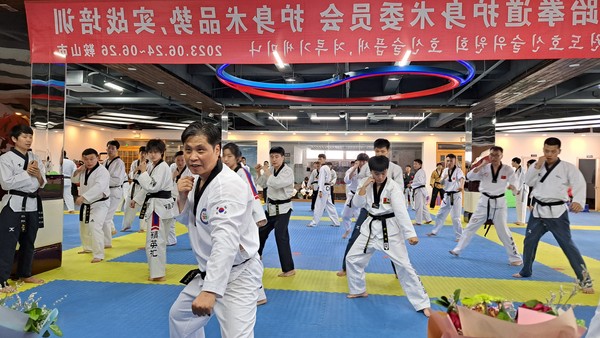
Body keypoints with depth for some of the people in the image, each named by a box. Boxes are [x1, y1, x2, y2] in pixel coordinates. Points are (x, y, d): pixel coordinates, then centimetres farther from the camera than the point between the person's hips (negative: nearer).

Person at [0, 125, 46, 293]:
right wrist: (26, 172, -16)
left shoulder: (35, 159, 10)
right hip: (14, 204, -6)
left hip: (32, 204, 6)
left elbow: (42, 184, 11)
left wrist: (38, 175, -9)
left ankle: (25, 274, 30)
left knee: (28, 242, 16)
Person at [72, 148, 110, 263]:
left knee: (95, 227, -21)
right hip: (86, 204, 9)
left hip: (100, 203, -9)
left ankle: (98, 255, -12)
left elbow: (99, 187, -36)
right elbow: (74, 180, 16)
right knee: (84, 226, 23)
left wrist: (83, 197, -45)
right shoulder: (84, 170, 4)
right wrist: (78, 171, -5)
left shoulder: (102, 171, -22)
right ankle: (88, 248, 45)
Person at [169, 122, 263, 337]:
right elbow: (189, 220, 13)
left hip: (238, 273, -9)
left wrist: (210, 290, -45)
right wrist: (183, 197, -7)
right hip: (209, 271, 9)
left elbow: (226, 241, -38)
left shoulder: (229, 186, -28)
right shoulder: (197, 179, 2)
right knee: (179, 315, 26)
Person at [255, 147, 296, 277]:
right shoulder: (271, 169, 6)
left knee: (281, 237, -14)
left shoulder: (288, 171, -17)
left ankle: (289, 269, -7)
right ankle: (257, 255, 47)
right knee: (261, 231, 22)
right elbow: (262, 184, 18)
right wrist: (259, 172, 1)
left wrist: (267, 172, -18)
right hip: (271, 207, 8)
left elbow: (277, 183, -33)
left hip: (282, 208, -8)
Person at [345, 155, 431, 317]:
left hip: (390, 229, -5)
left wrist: (410, 234, -31)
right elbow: (357, 203, -4)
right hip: (371, 227, 5)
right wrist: (364, 186, -17)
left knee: (404, 265, -7)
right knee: (352, 258, 8)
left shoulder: (393, 187, -15)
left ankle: (423, 303, 5)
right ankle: (359, 290, 31)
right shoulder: (367, 183, 0)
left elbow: (401, 211, -24)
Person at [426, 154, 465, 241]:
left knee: (455, 217, -6)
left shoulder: (458, 170, -13)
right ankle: (435, 231, 32)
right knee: (440, 214, 17)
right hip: (447, 195, 6)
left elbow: (462, 178, -34)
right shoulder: (445, 170, 6)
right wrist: (443, 178, -17)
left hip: (456, 196, -6)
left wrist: (461, 186, -56)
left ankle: (459, 236, 8)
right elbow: (441, 182, 6)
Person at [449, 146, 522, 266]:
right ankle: (458, 250, 21)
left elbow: (515, 185, -3)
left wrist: (512, 187, -26)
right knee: (471, 226, 9)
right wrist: (482, 165, -24)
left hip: (499, 203, -2)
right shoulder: (484, 168, -4)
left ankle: (515, 257, 14)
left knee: (503, 231, -1)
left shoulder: (508, 170, -7)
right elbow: (470, 176, -16)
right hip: (484, 202, 2)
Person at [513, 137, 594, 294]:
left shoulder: (568, 167, -8)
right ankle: (526, 271, 33)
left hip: (557, 212, -5)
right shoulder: (538, 165, 5)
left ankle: (585, 280, 1)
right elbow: (528, 182, -3)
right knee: (529, 241, 14)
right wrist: (537, 167, -16)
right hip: (538, 211, 5)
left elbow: (580, 184, -19)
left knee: (567, 244, -8)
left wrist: (578, 201, -38)